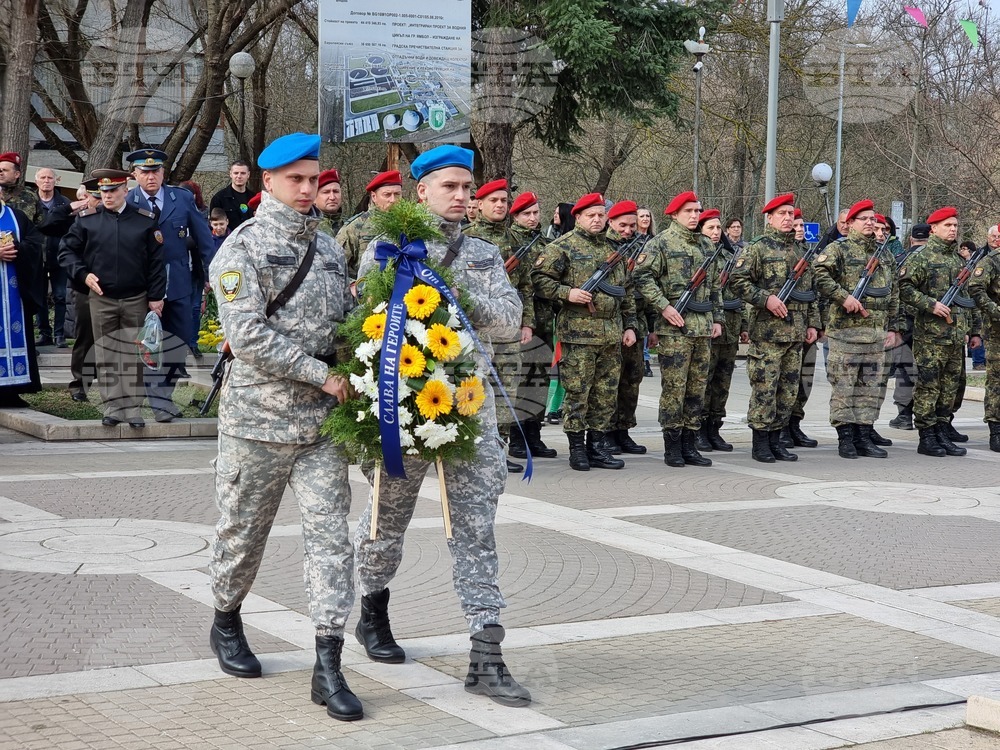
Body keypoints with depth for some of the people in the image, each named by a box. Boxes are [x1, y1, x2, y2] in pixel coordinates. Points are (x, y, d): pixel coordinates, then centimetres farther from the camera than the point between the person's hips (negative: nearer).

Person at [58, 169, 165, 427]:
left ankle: (132, 410, 7)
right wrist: (83, 274, -8)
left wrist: (156, 297, -2)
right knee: (106, 356, 3)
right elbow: (66, 250, 7)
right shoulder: (86, 220, 2)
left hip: (136, 300, -1)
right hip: (101, 299, 1)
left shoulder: (145, 221, 1)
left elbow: (157, 261, 2)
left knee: (133, 357, 2)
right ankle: (113, 409, 9)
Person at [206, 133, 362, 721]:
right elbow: (248, 334, -16)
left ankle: (329, 668, -3)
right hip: (259, 414, -4)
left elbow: (348, 319, 20)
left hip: (324, 418, 4)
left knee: (331, 534, -3)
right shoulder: (242, 247, -6)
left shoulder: (329, 248, 13)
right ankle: (227, 623, 36)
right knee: (243, 529, 10)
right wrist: (322, 374, -17)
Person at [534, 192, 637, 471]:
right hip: (578, 332, -6)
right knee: (577, 392, -3)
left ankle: (598, 446, 15)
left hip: (612, 333, 6)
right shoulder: (563, 246, -2)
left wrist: (629, 325, 17)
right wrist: (567, 293, -18)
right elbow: (539, 278, -7)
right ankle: (577, 448, 4)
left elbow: (625, 290, 22)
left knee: (607, 393, 8)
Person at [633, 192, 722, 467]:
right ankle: (672, 446, 2)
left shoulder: (707, 245, 18)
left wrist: (717, 318, 16)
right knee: (674, 387, -4)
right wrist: (664, 306, -19)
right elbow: (643, 277, -12)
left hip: (703, 326, 7)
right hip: (675, 325, -7)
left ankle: (690, 444, 14)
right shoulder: (661, 242, -4)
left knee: (697, 387, 8)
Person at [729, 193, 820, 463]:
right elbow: (737, 280, -11)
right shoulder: (758, 248, -3)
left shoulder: (799, 250, 17)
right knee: (764, 387, -5)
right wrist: (765, 299, -19)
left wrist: (812, 323, 17)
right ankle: (760, 443, 2)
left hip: (796, 332, 7)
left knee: (789, 388, 9)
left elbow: (810, 289, 22)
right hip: (768, 330, -7)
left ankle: (775, 439, 17)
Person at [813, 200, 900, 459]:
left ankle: (864, 437, 12)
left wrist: (892, 327, 16)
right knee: (843, 385, -4)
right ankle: (845, 438, 1)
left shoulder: (884, 255, 19)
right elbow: (820, 274, -16)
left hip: (877, 332, 6)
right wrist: (843, 296, -21)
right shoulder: (838, 249, -1)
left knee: (870, 387, 7)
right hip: (845, 328, -6)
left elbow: (893, 294, 22)